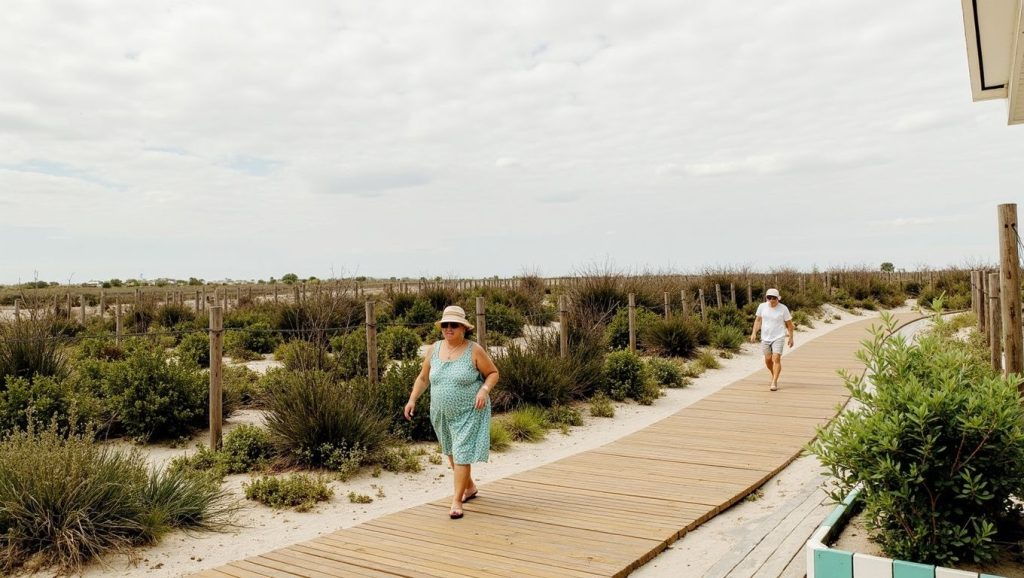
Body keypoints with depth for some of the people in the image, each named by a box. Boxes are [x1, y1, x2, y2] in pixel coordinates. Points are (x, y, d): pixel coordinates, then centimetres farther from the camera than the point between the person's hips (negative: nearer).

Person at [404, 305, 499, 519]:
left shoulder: (474, 351, -12)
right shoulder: (433, 350, 1)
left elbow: (493, 373, -3)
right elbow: (423, 377, 11)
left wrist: (484, 389, -21)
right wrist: (412, 399, 1)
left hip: (469, 413, -5)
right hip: (442, 414, 5)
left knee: (462, 454, -7)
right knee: (451, 452, 18)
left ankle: (457, 501, 3)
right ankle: (470, 487, 39)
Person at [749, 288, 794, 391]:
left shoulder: (783, 309, -9)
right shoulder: (762, 306, -2)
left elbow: (789, 324, 0)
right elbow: (758, 320, 8)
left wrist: (791, 337, 1)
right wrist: (754, 333, 1)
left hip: (778, 337, -3)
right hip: (765, 337, 3)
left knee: (776, 359, -12)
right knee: (768, 359, 8)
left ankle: (774, 382, -11)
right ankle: (774, 375, 35)